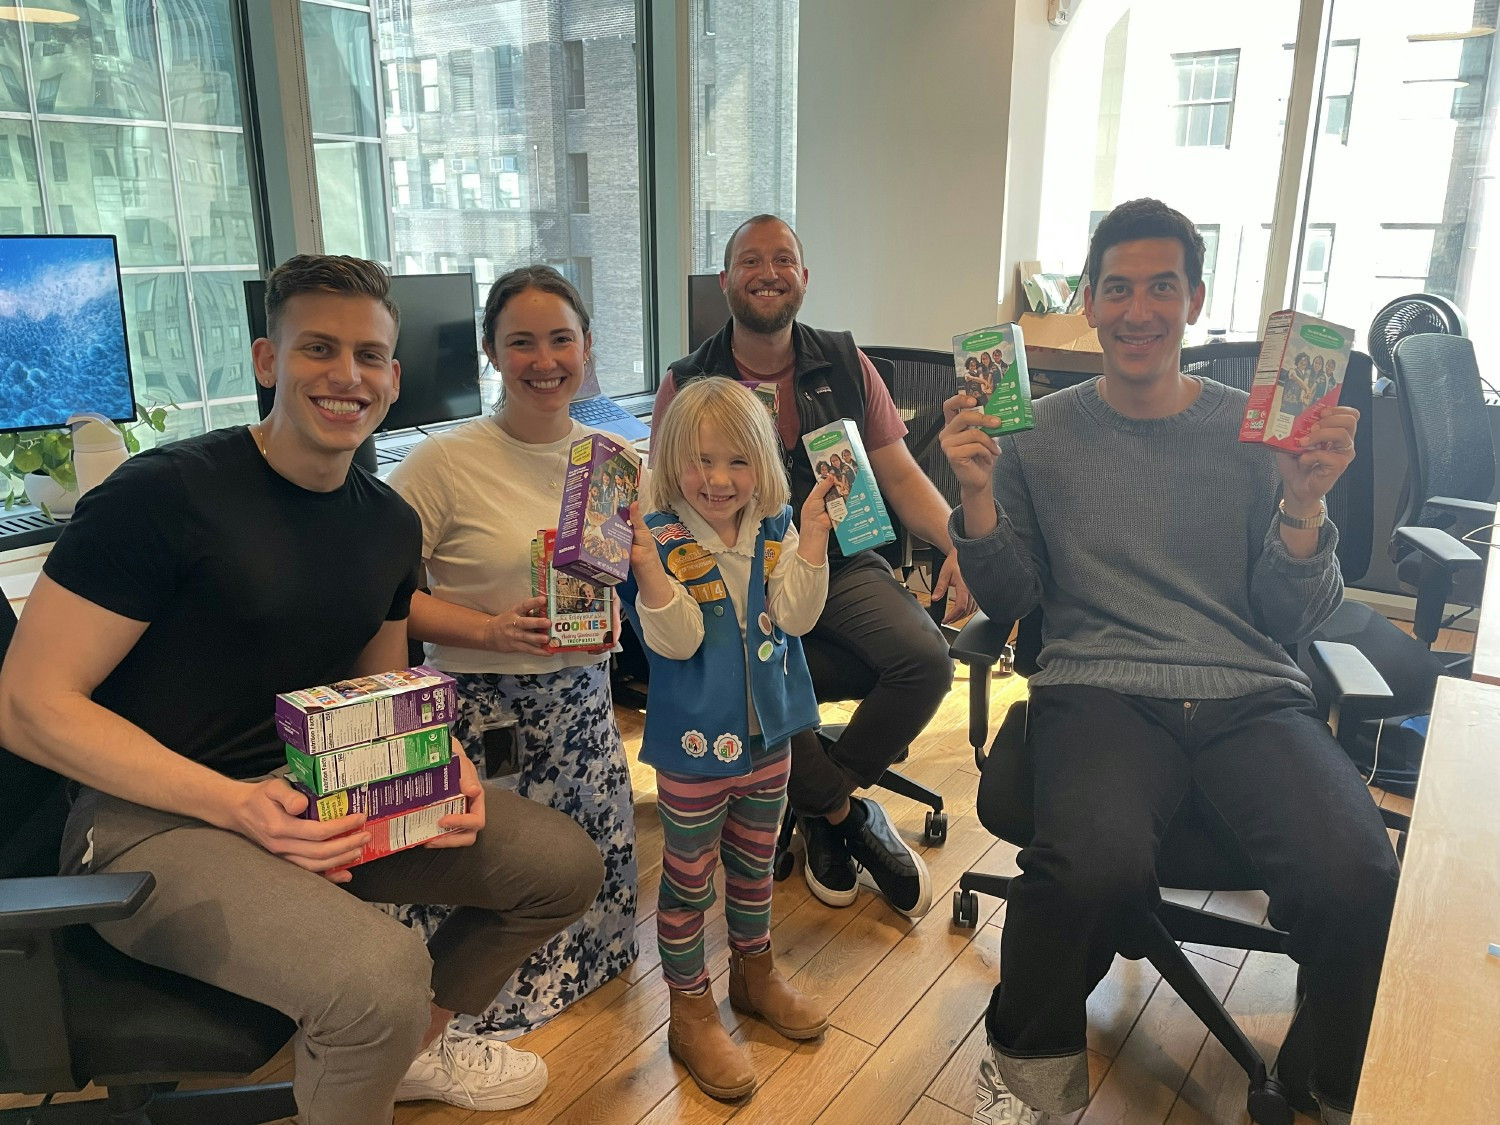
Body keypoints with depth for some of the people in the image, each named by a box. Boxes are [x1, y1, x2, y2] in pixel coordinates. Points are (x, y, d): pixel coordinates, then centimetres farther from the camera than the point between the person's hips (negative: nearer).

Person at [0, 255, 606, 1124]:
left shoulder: (391, 522, 6)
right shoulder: (165, 494, -16)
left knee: (566, 864, 0)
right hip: (152, 818, -7)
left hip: (323, 796, 7)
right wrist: (240, 805, -25)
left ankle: (415, 1043, 26)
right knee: (380, 971, -34)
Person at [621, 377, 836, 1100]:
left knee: (754, 864, 24)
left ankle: (754, 972, 47)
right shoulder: (661, 538, -15)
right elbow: (677, 640, -23)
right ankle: (691, 1013, 29)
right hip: (694, 743, -4)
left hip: (767, 735, 5)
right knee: (689, 879, 10)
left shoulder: (776, 531, -2)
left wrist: (814, 529, -23)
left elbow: (796, 614, -13)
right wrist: (645, 564, -38)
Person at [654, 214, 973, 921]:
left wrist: (959, 543, -12)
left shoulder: (845, 366, 9)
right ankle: (849, 813, -2)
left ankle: (822, 805, 0)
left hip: (841, 563, 2)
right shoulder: (687, 385, 3)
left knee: (926, 658, -25)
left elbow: (900, 474, 7)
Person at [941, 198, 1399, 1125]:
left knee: (1357, 880, -28)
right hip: (1101, 689, -1)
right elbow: (1010, 602, 8)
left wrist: (1303, 503, -8)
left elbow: (1292, 622, 9)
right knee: (1095, 865, -34)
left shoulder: (1255, 431, 11)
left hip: (1253, 693, 2)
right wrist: (979, 494, -7)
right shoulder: (1041, 435, 10)